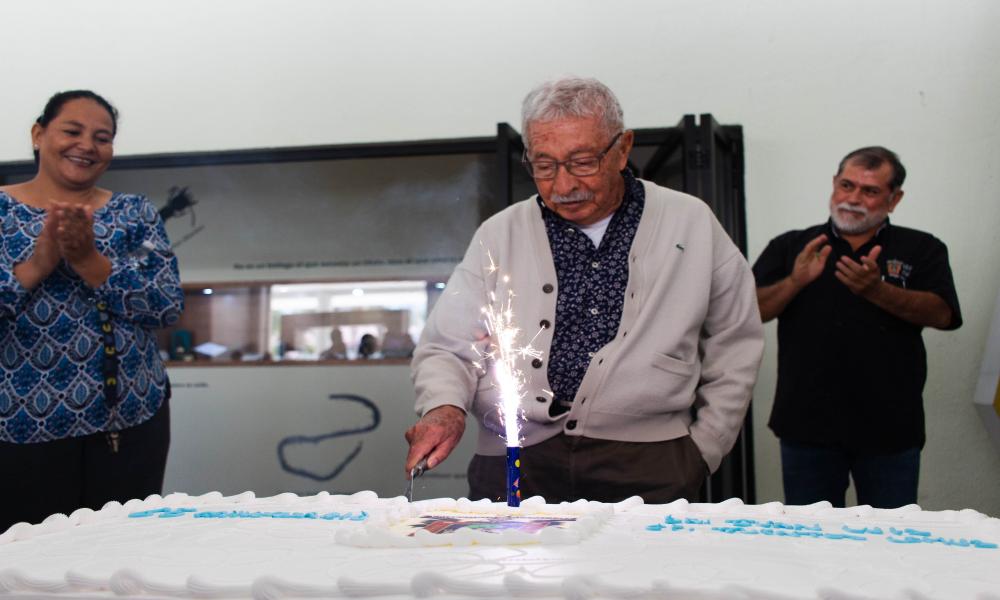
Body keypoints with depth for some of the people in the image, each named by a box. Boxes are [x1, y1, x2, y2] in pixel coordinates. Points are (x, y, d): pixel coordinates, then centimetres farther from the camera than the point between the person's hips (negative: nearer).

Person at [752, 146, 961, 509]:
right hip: (808, 425, 1)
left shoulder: (921, 250, 5)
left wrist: (876, 291, -28)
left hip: (890, 427, 0)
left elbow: (941, 314, -11)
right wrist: (795, 282, -23)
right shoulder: (789, 247, 6)